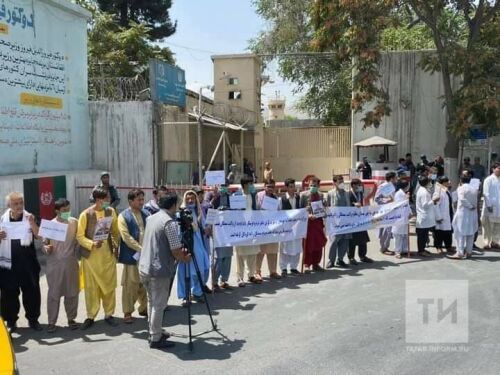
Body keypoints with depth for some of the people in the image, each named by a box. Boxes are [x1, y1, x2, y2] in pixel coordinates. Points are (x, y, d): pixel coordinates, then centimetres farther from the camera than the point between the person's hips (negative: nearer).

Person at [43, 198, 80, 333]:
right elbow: (45, 243, -1)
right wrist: (46, 248, -22)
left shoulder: (74, 222, 0)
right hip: (54, 263, -2)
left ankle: (71, 319, 23)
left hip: (71, 262, 2)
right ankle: (52, 322, 15)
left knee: (72, 292, 9)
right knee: (54, 293, 4)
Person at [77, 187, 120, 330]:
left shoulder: (110, 211, 1)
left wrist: (116, 243, 4)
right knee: (91, 287, 5)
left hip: (108, 254, 3)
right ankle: (90, 316, 19)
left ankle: (109, 314, 21)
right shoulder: (85, 214, -11)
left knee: (109, 285, 8)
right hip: (91, 256, -3)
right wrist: (92, 244, -23)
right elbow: (79, 236, -9)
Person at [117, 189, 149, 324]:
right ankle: (127, 312, 11)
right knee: (130, 285, 1)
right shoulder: (123, 216, -7)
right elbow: (127, 238, -14)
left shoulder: (146, 214, 10)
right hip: (132, 256, -5)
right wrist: (141, 249, -18)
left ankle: (144, 308, 28)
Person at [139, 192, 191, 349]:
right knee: (159, 305, 2)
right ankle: (156, 339, 9)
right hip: (159, 270, -8)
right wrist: (184, 259, 3)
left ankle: (153, 331, 30)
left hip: (144, 267, 8)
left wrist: (179, 253, 20)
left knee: (152, 301, 19)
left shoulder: (151, 218, 11)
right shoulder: (170, 222, -16)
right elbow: (175, 250, -17)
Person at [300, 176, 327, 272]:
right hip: (308, 222, -5)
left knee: (319, 244, 8)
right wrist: (308, 215, -19)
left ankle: (316, 264, 21)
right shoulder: (303, 194, -2)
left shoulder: (320, 195, 13)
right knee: (308, 245, -1)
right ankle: (307, 265, 8)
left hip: (318, 222, 5)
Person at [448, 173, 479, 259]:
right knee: (470, 233, 11)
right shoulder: (474, 189, 9)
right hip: (473, 214, 6)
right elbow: (476, 201, 7)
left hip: (463, 213, -6)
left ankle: (460, 253, -4)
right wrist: (472, 206, 7)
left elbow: (462, 199, -19)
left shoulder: (461, 188, -9)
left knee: (461, 233, -2)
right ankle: (468, 252, 16)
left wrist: (470, 206, -11)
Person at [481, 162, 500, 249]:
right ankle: (487, 243, 11)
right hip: (490, 206, -5)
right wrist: (489, 205, -15)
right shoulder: (489, 179, -6)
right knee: (488, 226, 4)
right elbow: (486, 193, -10)